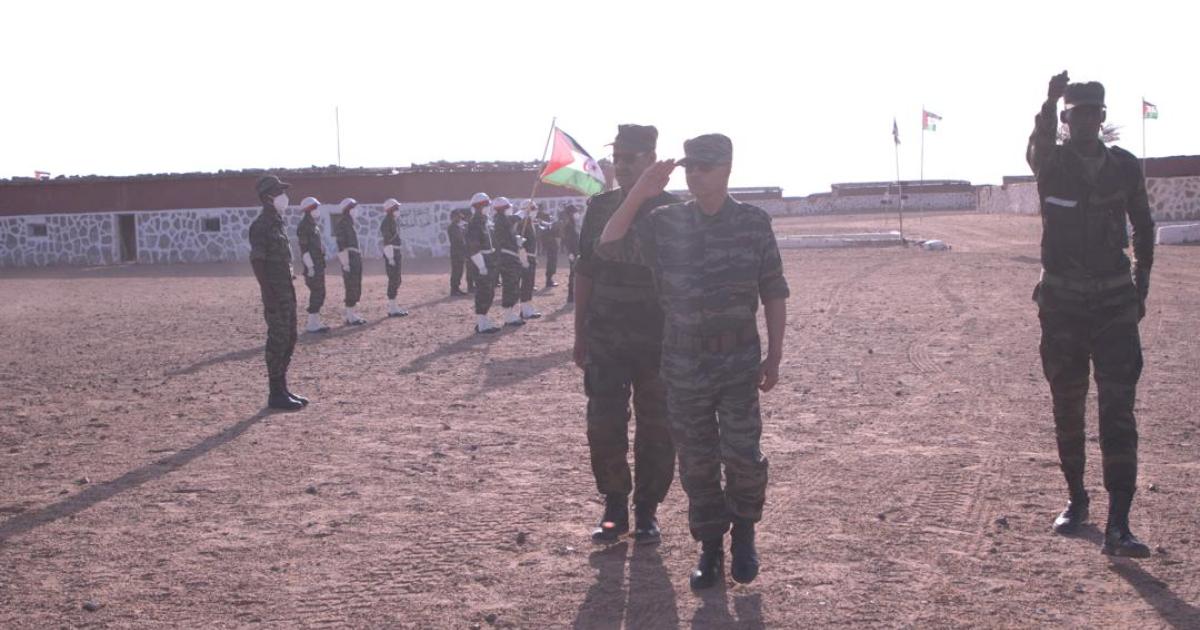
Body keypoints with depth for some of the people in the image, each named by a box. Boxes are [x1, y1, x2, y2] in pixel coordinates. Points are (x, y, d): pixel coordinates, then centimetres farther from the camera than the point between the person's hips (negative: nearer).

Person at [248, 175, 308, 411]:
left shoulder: (277, 223, 15)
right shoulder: (261, 225, -14)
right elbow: (257, 261, -18)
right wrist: (269, 294, -23)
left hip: (286, 292, 10)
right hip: (275, 293, -9)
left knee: (289, 339, 13)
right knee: (278, 341, -5)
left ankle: (282, 390, 21)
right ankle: (275, 394, 0)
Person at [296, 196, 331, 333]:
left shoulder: (314, 224, 15)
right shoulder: (304, 226, -14)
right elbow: (304, 249, -18)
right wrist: (310, 267, -21)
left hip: (319, 264, 10)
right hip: (312, 265, -10)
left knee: (319, 293, 12)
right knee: (317, 293, -8)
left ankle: (316, 322, 19)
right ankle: (312, 324, -4)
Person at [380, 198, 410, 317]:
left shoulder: (392, 221, 17)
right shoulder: (387, 222, -14)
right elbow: (387, 241, -20)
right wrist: (390, 257, -23)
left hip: (395, 254, 10)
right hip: (391, 254, -10)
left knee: (397, 280, 14)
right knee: (394, 280, -8)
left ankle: (392, 306, 20)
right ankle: (392, 308, -5)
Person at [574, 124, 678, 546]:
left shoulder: (672, 211, -2)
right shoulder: (599, 208, 7)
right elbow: (585, 272, 10)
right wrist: (580, 334, 7)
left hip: (658, 341, -2)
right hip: (604, 341, 2)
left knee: (655, 431, 4)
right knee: (603, 428, 1)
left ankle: (647, 511, 17)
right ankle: (614, 508, 16)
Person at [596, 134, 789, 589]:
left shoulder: (754, 223, -2)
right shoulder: (665, 224, 2)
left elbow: (774, 294, 3)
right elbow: (609, 248, -4)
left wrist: (775, 355, 0)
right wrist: (639, 193, -11)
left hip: (739, 362, -2)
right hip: (684, 366, 2)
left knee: (742, 454, -7)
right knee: (696, 461, 7)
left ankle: (743, 534, 19)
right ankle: (710, 548, 21)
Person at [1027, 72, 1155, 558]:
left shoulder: (1125, 167, 4)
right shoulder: (1053, 164, -2)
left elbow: (1143, 227, 16)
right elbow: (1039, 145, -28)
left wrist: (1141, 287, 10)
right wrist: (1050, 102, -47)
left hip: (1114, 302, 0)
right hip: (1061, 300, 0)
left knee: (1118, 410, -9)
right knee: (1067, 409, 10)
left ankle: (1118, 526, -13)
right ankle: (1076, 499, 28)